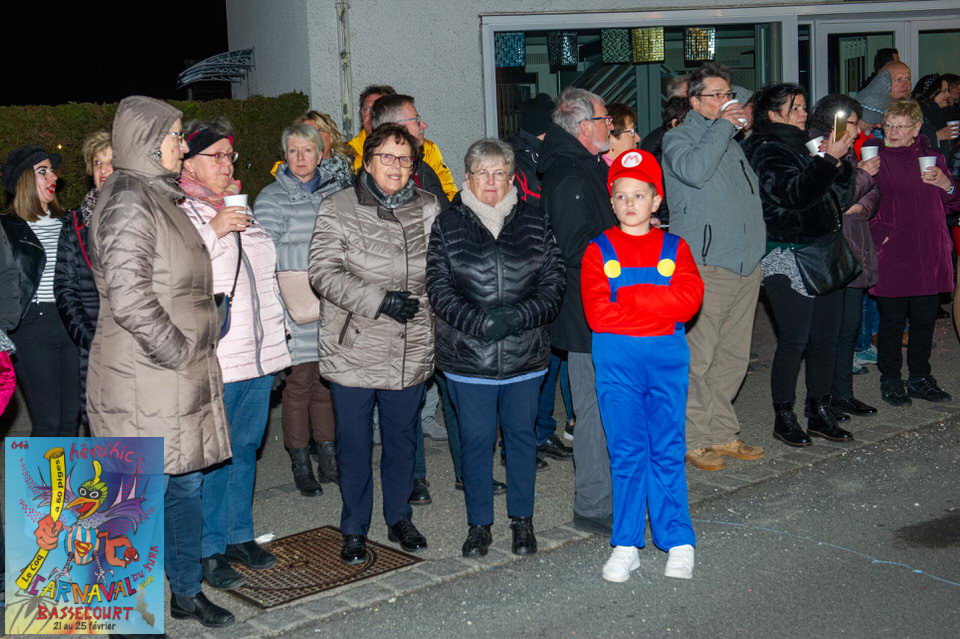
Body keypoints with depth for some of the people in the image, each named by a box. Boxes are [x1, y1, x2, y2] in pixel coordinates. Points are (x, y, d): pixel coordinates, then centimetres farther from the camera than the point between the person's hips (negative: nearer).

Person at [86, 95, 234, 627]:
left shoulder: (158, 198, 17)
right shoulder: (127, 200, -15)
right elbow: (129, 298, -24)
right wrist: (178, 351, -16)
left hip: (181, 375, 10)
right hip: (146, 383, -10)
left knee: (187, 484, 17)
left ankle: (187, 592, 32)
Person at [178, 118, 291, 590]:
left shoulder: (240, 210, 18)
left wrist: (277, 333, 24)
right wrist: (213, 230, -24)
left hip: (259, 355, 8)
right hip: (214, 360, -7)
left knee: (246, 449, 15)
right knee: (212, 457, -2)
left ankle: (240, 535, 27)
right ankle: (210, 550, 10)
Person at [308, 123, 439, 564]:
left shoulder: (428, 209, 5)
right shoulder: (338, 209, -5)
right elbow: (323, 272, -13)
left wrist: (424, 303, 3)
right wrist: (380, 301, -21)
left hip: (411, 351, 3)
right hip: (353, 350, -3)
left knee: (402, 438, 15)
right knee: (354, 443, 7)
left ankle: (399, 518, 32)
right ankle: (354, 529, 22)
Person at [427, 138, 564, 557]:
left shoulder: (533, 223, 6)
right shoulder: (447, 226, 3)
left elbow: (553, 281, 2)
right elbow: (439, 289, -3)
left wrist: (519, 317, -15)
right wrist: (480, 323, -17)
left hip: (526, 356, 1)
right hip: (468, 357, -1)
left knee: (521, 434, 11)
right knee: (476, 439, 5)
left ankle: (522, 520, 25)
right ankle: (479, 523, 20)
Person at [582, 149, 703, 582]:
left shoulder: (674, 248, 7)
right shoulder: (599, 250, 4)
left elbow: (689, 299, -9)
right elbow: (597, 312, -8)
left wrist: (629, 295, -11)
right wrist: (658, 306, -9)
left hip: (667, 358, 1)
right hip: (616, 362, 0)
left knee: (668, 451, 4)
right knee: (626, 453, 3)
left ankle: (678, 542, 14)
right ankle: (626, 546, 12)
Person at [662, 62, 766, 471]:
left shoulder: (731, 141, 21)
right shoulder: (678, 138, -2)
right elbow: (693, 170, -24)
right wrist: (721, 126, -14)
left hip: (745, 265, 8)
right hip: (705, 266, -8)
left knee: (733, 357, 11)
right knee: (698, 358, -7)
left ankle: (721, 434, 20)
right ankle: (694, 439, 2)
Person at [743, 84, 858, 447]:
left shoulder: (805, 145, 17)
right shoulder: (767, 151, -7)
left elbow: (839, 197, 16)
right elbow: (796, 193, -22)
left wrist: (838, 162, 0)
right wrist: (830, 160, -26)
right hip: (788, 257, -8)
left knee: (826, 336, 9)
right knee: (795, 340, -6)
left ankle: (820, 412, 19)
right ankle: (784, 417, 5)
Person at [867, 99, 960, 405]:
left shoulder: (932, 157, 12)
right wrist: (880, 233, -17)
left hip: (929, 256, 4)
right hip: (892, 257, -4)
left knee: (925, 320, 12)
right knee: (892, 321, 3)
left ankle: (920, 377, 26)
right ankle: (890, 380, 16)